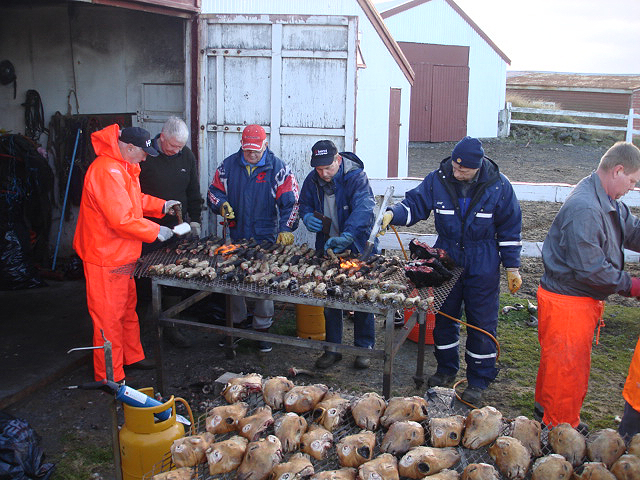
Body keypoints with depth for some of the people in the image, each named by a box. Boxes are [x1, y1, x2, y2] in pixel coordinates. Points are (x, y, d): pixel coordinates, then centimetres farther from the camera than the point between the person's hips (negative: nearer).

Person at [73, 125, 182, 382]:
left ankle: (132, 356, 38)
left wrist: (161, 206, 11)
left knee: (128, 307, 22)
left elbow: (135, 199, 24)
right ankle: (109, 378, 11)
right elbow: (122, 219, -27)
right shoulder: (107, 172, -24)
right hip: (105, 257, -11)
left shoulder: (122, 168, 11)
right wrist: (156, 231, -16)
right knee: (109, 316, 0)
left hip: (121, 255, 11)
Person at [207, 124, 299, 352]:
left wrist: (286, 229, -21)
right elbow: (214, 191, 13)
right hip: (235, 236, 3)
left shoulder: (279, 169, -4)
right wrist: (221, 204, -9)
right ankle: (236, 323, 28)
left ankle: (262, 329, 14)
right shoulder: (228, 165, 5)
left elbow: (289, 202, -7)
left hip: (266, 239, -3)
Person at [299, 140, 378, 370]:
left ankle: (364, 348, 19)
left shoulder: (356, 177, -20)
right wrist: (308, 216, -12)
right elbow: (304, 203, 13)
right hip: (327, 247, 5)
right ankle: (333, 348, 23)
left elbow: (363, 208, -34)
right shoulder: (312, 180, -3)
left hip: (358, 248, -4)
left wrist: (346, 237, -48)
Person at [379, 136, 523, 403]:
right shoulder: (437, 180, -7)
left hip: (483, 267, -2)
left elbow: (509, 230, -3)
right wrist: (392, 215, -21)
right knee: (444, 318, 13)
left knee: (481, 323, 4)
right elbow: (415, 205, 0)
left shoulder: (498, 186, -11)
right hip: (445, 261, 3)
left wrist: (512, 268, -1)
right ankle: (446, 370, 33)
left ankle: (478, 381, 19)